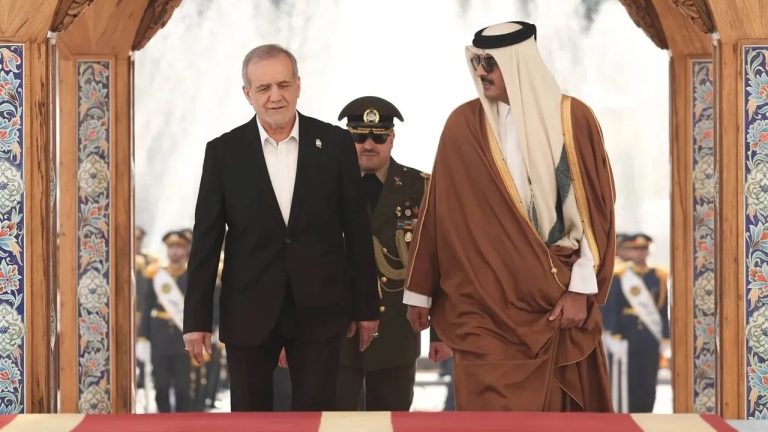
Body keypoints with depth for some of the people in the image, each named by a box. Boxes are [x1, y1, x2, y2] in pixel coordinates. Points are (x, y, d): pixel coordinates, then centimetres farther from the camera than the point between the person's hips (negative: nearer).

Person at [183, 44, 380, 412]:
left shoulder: (335, 144, 1)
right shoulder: (224, 152, 0)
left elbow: (357, 230, 4)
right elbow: (206, 240, 1)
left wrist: (366, 308, 5)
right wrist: (196, 319, -2)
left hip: (319, 309, 0)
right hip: (248, 311, 0)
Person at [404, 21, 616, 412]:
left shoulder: (573, 119, 0)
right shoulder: (463, 125, 1)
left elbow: (595, 209, -1)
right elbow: (439, 211, 5)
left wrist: (581, 290, -6)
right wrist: (420, 291, 7)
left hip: (559, 297, 0)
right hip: (484, 301, 0)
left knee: (559, 407, 5)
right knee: (491, 409, -5)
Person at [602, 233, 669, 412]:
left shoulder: (658, 277, 9)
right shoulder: (619, 277, 1)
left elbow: (663, 309, 10)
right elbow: (611, 308, -1)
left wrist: (665, 337, 6)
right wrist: (615, 334, -9)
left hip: (651, 339, 2)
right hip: (629, 336, -2)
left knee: (649, 384, 2)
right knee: (630, 382, -2)